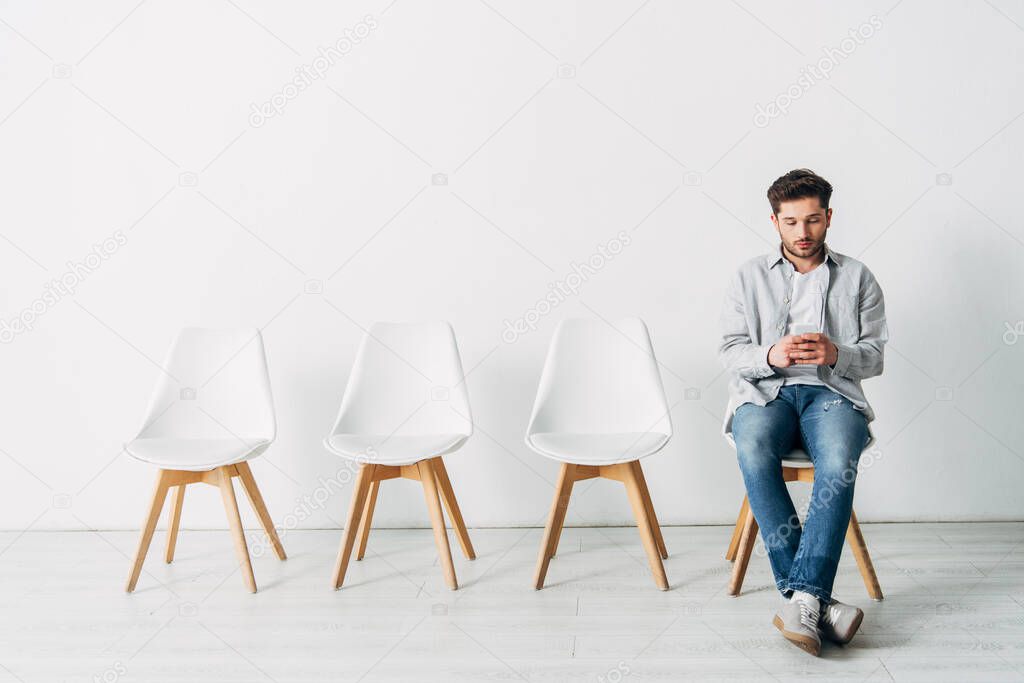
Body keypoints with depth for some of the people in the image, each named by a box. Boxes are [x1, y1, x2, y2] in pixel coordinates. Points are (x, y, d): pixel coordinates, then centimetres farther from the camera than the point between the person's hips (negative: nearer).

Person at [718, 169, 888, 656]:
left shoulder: (857, 278, 16)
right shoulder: (750, 277, 15)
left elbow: (874, 356, 11)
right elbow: (730, 352, 7)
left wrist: (836, 353, -12)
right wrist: (771, 355, -15)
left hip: (832, 393, 0)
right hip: (765, 393, 0)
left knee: (838, 460, -35)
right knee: (753, 451, -35)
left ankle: (801, 599, -35)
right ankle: (817, 601, -32)